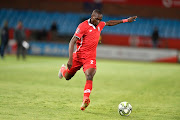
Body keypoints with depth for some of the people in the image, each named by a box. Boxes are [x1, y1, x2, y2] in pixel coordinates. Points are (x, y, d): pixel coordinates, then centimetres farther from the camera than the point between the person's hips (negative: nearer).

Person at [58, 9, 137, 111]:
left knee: (90, 77, -23)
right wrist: (70, 59, -24)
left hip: (90, 57, 3)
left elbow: (109, 23, 28)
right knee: (67, 77, 14)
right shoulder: (83, 26, -15)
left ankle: (85, 100, -32)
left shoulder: (99, 25, 5)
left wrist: (125, 20, 26)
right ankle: (63, 69, 51)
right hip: (78, 55, -3)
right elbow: (72, 42, -17)